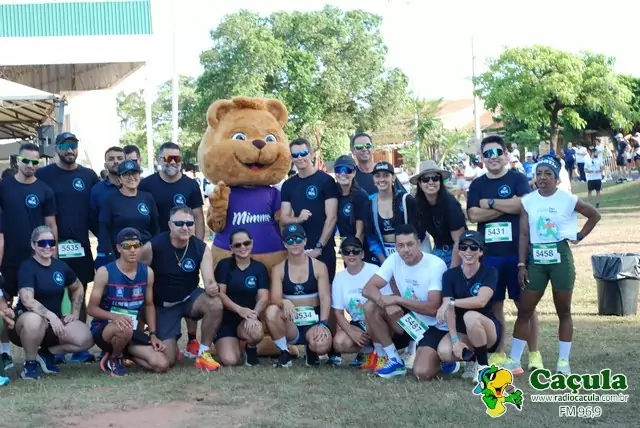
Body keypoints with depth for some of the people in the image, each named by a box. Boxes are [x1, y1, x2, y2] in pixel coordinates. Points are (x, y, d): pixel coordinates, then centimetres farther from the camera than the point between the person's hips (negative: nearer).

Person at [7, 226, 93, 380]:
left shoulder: (60, 266, 4)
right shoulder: (27, 266, -13)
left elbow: (78, 288, 22)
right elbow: (27, 300, -27)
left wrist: (75, 313, 10)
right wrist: (51, 315, -37)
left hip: (55, 321, 5)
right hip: (26, 320, -5)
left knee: (86, 339, -20)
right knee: (35, 319, -42)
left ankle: (47, 353, 8)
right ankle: (30, 362, -14)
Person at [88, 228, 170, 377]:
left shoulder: (147, 272, 0)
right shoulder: (104, 272, -13)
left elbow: (149, 305, 12)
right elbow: (91, 308, -13)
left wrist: (153, 334, 1)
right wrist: (114, 316, -32)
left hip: (132, 331, 5)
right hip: (103, 329, -5)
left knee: (162, 364, -13)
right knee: (124, 329, -42)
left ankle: (123, 353, 15)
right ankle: (114, 358, -6)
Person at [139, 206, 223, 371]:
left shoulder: (202, 248, -11)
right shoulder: (152, 247, -19)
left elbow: (209, 281, -19)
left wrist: (212, 288, -44)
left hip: (190, 297, 2)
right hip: (163, 305, -2)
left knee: (215, 304, -33)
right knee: (168, 361, -11)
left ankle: (203, 352, -11)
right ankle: (170, 346, 29)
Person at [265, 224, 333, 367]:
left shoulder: (319, 267, 1)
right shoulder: (278, 269, 4)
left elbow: (325, 298, -6)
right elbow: (275, 299, -8)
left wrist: (323, 324, -23)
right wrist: (285, 302, -33)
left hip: (313, 320, -1)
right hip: (290, 323, 1)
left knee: (322, 345, -35)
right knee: (271, 311, -33)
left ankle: (311, 350, 8)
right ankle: (284, 353, -8)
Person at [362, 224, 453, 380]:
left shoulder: (436, 265, -20)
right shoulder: (394, 260, -6)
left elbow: (433, 308, -25)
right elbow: (368, 289, -12)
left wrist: (397, 299, -28)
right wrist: (386, 303, -32)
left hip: (434, 326, -5)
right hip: (409, 321, 5)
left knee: (422, 372, -28)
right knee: (370, 307, -17)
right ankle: (394, 360, -5)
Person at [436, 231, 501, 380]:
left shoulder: (489, 272, -8)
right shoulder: (450, 275, -2)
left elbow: (481, 301, -26)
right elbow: (449, 311, -11)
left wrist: (452, 302, -28)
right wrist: (455, 340, -22)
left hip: (489, 329, -2)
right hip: (462, 331, 2)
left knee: (470, 316, -36)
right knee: (444, 352, -29)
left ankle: (484, 366, -15)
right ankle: (471, 359, 6)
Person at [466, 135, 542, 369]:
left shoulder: (518, 179, 1)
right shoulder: (477, 185, 9)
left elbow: (524, 205, -17)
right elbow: (474, 215, -5)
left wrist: (489, 203, -9)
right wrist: (507, 205, -11)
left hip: (518, 252, -3)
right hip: (489, 253, 3)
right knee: (495, 304, 8)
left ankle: (534, 354, 11)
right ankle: (498, 354, 18)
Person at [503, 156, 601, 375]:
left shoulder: (568, 199, -4)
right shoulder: (528, 201, 2)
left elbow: (595, 215, 8)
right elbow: (524, 235, 1)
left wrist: (580, 236, 2)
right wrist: (521, 264, -3)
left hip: (560, 257, -2)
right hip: (536, 258, 2)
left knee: (563, 311, 6)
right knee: (524, 310, 3)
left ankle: (563, 361, 15)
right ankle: (513, 361, 9)